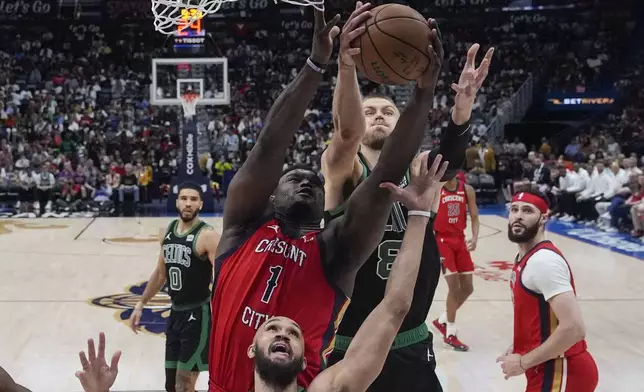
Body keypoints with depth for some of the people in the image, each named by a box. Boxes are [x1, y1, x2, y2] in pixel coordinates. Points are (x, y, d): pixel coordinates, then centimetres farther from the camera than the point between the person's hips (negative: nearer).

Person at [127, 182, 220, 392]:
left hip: (198, 315, -7)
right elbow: (160, 272, 19)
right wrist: (141, 304, 20)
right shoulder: (168, 230, 6)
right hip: (175, 313, 7)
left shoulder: (207, 236, -16)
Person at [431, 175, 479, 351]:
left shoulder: (467, 190, 1)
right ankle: (450, 334, 5)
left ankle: (442, 320, 28)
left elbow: (474, 217, 4)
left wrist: (474, 238, -13)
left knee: (468, 288, 8)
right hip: (442, 240, -6)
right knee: (454, 287, -9)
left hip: (460, 239, 6)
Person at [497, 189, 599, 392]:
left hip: (560, 373, -10)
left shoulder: (544, 261, -22)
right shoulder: (525, 257, 9)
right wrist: (519, 348, 10)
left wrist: (523, 362, -21)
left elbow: (573, 328, -29)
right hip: (550, 369, 10)